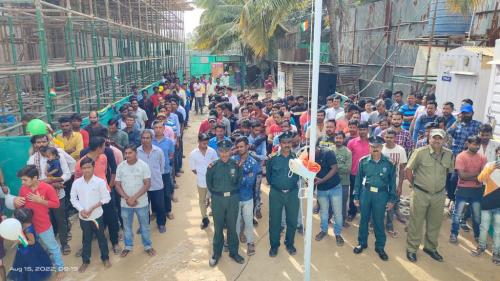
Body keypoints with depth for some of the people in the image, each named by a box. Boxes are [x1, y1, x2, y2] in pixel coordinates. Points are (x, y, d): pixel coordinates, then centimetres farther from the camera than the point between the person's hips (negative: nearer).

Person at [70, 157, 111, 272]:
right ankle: (85, 261, 32)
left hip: (97, 215, -2)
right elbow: (73, 199, 2)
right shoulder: (76, 182, -5)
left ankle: (105, 258, 30)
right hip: (83, 217, 2)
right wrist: (81, 209, -13)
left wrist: (92, 208, -16)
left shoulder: (100, 182, -13)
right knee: (86, 239, 16)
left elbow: (106, 198, -10)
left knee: (101, 237, 12)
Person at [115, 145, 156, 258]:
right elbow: (117, 185, -1)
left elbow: (147, 184, -14)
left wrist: (134, 198, -19)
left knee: (144, 225, 11)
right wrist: (127, 198, -14)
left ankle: (148, 246, 29)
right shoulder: (120, 167, -3)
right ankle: (128, 246, 35)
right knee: (126, 226, 17)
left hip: (141, 202, -2)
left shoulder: (143, 165, -11)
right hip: (125, 203, 2)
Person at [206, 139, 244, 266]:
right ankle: (216, 253, 28)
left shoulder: (236, 165, -6)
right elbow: (209, 183, 5)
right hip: (217, 199, 0)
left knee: (232, 226, 12)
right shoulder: (213, 166, -8)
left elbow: (240, 181, 6)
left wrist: (233, 192, 2)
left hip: (233, 199, 1)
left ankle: (233, 252, 29)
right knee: (218, 227, 11)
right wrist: (216, 193, 4)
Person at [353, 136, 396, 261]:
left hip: (381, 195, -1)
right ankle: (362, 242, 30)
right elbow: (358, 179, 3)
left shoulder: (388, 163, -5)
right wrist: (356, 196, 3)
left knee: (378, 221, 7)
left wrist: (391, 199, 2)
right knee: (364, 219, 12)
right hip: (365, 192, 1)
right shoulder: (363, 161, -3)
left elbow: (392, 182, 2)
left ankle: (380, 247, 24)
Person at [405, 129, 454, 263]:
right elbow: (408, 169, -6)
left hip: (439, 195, 4)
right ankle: (411, 249, 20)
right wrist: (414, 184, 2)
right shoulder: (420, 152, -14)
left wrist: (440, 181, 13)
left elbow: (449, 170, 16)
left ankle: (430, 247, 36)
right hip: (420, 193, -4)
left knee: (435, 223, 17)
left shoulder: (449, 154, -2)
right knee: (416, 222, 6)